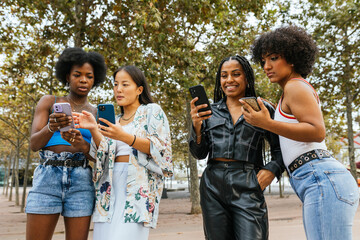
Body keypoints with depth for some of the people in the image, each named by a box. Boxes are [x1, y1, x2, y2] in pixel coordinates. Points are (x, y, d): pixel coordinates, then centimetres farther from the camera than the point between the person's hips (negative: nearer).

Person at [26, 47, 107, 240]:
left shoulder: (96, 114, 13)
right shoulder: (48, 102, 9)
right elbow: (34, 144, -3)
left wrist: (83, 146, -18)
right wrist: (51, 127, -26)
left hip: (81, 183, 2)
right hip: (46, 180, -1)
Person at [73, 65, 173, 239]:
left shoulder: (152, 111, 7)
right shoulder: (115, 121, 22)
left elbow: (160, 148, -6)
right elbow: (104, 154, 12)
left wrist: (125, 137, -18)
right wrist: (94, 129, -4)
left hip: (139, 185, -5)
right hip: (111, 186, 5)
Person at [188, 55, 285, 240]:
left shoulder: (262, 109, 8)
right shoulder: (210, 111, 12)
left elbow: (279, 148, 11)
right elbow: (199, 154, 8)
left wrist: (272, 169, -8)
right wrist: (196, 126, -9)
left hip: (247, 186, -2)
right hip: (213, 185, 3)